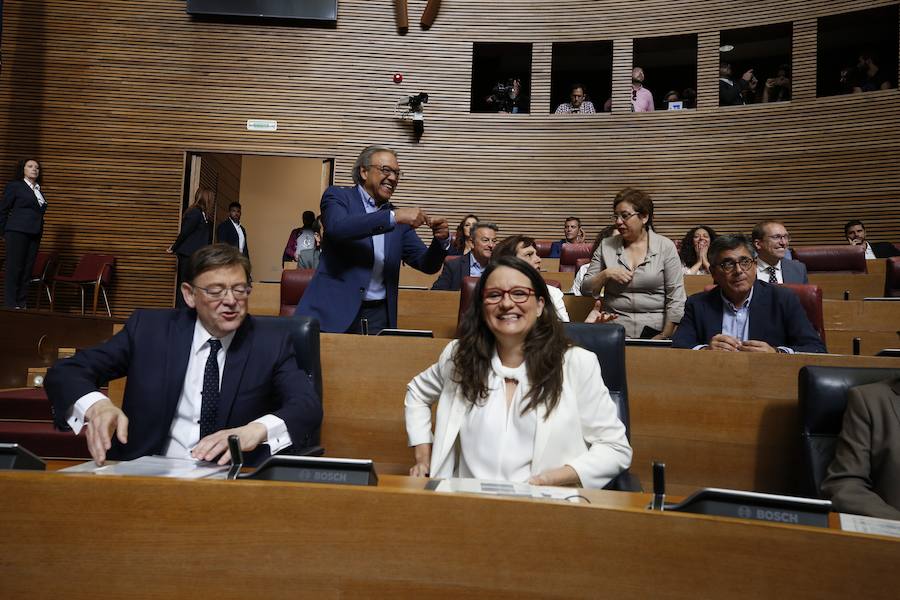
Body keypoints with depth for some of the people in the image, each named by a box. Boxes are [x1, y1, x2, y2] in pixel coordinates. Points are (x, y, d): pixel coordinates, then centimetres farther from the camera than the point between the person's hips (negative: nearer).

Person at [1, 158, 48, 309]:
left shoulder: (39, 190, 17)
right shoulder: (14, 186, 1)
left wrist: (39, 231, 9)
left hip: (34, 234, 6)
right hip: (17, 232, -5)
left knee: (28, 268, 5)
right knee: (14, 268, -4)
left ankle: (22, 304, 10)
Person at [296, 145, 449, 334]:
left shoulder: (400, 218, 15)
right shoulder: (338, 196, 4)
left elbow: (426, 264, 12)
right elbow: (337, 227, -18)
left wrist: (441, 239, -9)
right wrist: (393, 217, -23)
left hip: (379, 317, 4)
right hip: (334, 312, -3)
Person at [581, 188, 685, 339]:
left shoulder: (665, 246, 4)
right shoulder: (606, 245, 9)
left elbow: (676, 297, 1)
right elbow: (585, 289, 11)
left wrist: (665, 336, -7)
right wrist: (606, 274, -7)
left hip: (653, 330, 0)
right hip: (614, 331, 1)